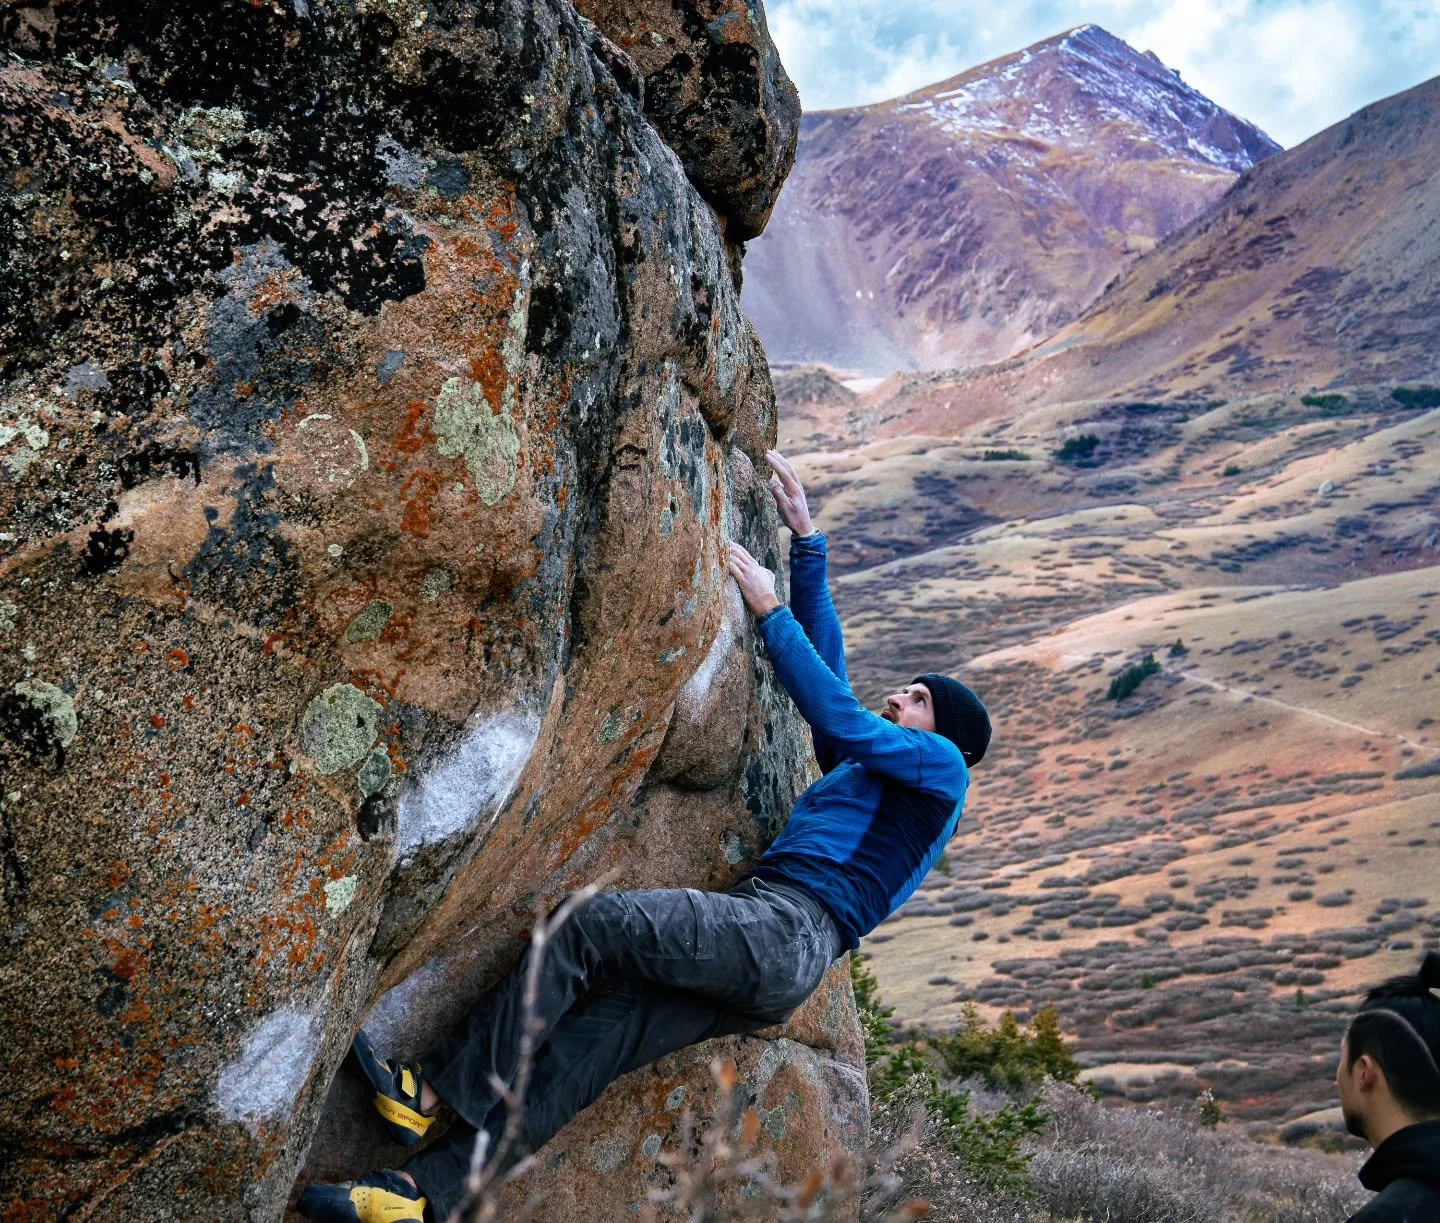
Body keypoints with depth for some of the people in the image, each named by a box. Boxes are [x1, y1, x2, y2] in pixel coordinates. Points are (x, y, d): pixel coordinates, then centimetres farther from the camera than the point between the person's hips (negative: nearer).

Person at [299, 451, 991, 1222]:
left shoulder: (940, 766, 12)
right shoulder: (863, 771, 34)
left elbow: (838, 716, -2)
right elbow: (827, 663, 37)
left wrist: (768, 609, 3)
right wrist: (804, 538, 38)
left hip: (788, 932, -7)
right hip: (773, 962, 7)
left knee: (596, 923, -21)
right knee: (597, 1032, -10)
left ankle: (435, 1095, -15)